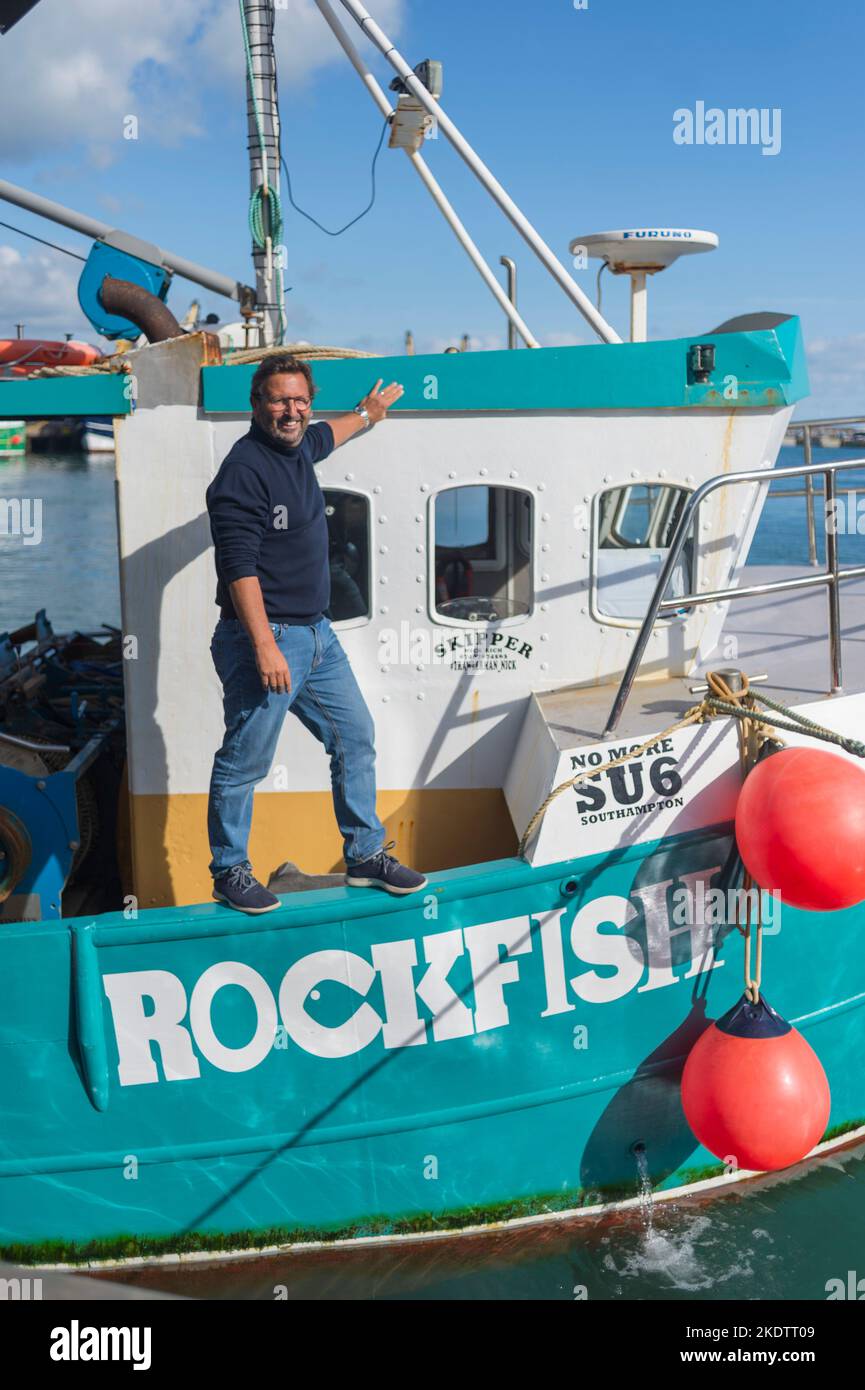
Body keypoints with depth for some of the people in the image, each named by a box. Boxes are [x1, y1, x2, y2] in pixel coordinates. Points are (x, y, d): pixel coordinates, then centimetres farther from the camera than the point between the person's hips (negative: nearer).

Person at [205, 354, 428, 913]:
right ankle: (230, 871, 17)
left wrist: (366, 415, 56)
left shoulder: (298, 448, 11)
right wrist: (265, 645, -27)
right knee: (245, 761, 0)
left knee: (356, 739, 13)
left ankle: (366, 855, 26)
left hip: (317, 635, 10)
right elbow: (239, 567, -22)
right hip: (265, 636, -9)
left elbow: (323, 436, 39)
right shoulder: (244, 469, -17)